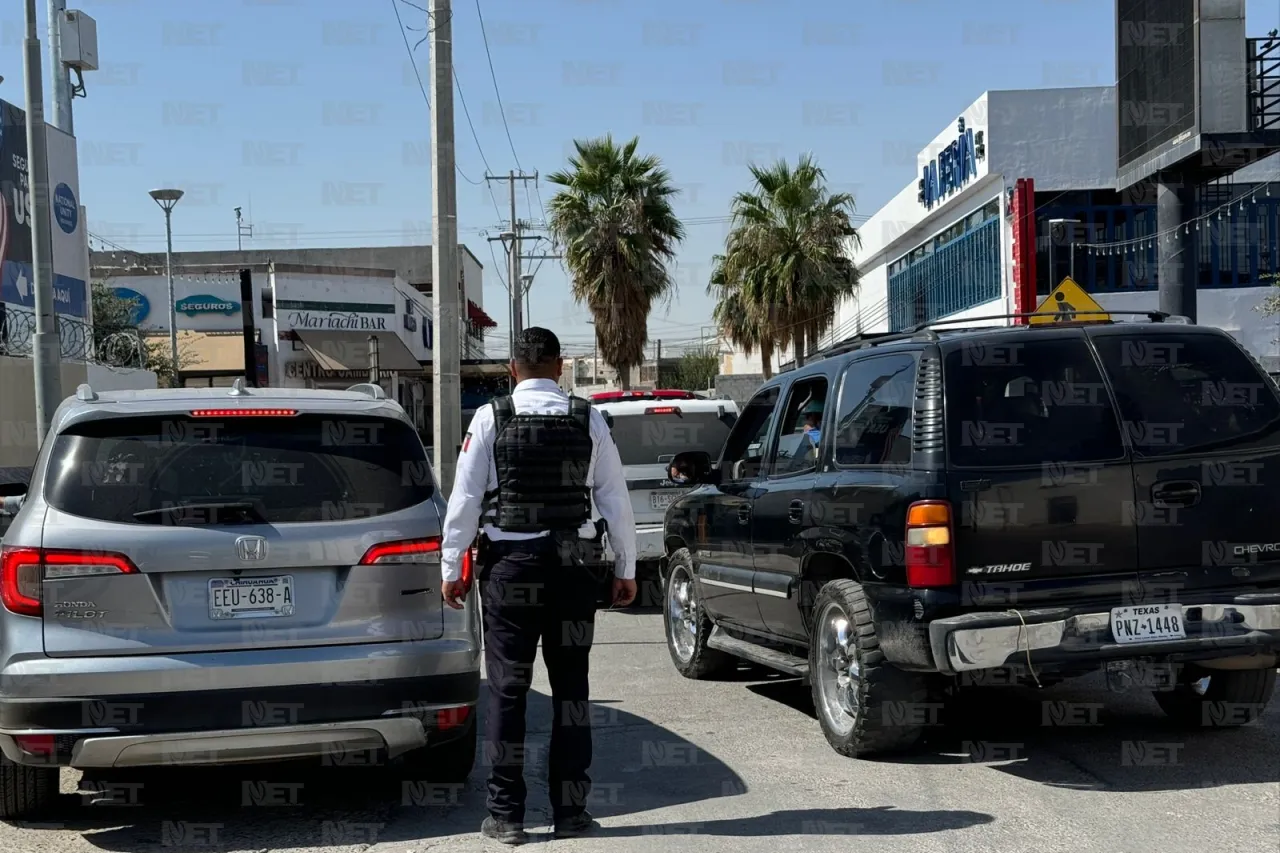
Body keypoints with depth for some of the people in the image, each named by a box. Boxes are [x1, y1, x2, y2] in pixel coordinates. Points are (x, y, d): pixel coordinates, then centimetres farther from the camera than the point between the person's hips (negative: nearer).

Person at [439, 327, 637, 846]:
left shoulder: (491, 418, -5)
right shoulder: (588, 420, 0)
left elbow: (465, 499, -6)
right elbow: (616, 500, 2)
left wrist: (451, 568, 1)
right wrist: (625, 569, 10)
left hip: (510, 565, -2)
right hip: (573, 567, 2)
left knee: (507, 690, 5)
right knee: (570, 687, 11)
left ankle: (506, 816, 8)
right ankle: (570, 811, 14)